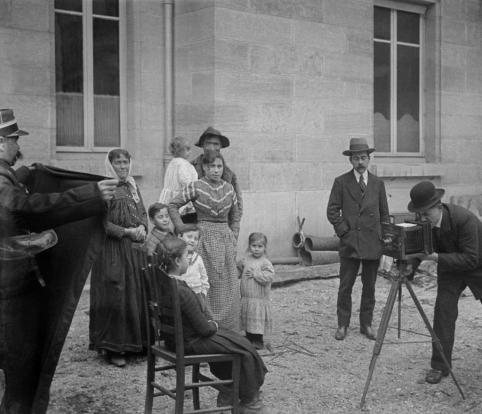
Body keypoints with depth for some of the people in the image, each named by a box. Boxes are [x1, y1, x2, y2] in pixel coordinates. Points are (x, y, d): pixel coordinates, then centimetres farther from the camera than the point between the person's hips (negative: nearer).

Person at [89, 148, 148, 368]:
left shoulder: (132, 187, 15)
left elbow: (143, 212, 18)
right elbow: (101, 222, -13)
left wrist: (142, 227, -3)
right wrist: (126, 231, -17)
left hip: (134, 247, 7)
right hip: (112, 250, -7)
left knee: (136, 295, 7)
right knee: (114, 296, -6)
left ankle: (134, 341, 17)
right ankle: (112, 348, 2)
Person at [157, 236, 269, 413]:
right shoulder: (182, 291, -31)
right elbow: (204, 329, -24)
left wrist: (210, 323, 4)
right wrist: (214, 326, -3)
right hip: (191, 343, -10)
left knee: (232, 338, 21)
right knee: (245, 349, 3)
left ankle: (227, 395, 31)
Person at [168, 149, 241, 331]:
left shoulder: (228, 188, 9)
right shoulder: (196, 187, -4)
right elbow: (173, 205, -1)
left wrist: (233, 238, 11)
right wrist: (180, 227, -5)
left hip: (226, 237, 5)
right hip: (206, 237, -4)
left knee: (230, 287, 4)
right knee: (210, 284, -6)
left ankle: (229, 330, 14)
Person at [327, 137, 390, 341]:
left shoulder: (378, 183, 10)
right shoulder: (341, 182, 2)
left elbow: (384, 214, 14)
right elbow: (332, 211, 1)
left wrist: (382, 236, 6)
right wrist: (344, 231, -6)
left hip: (373, 243, 2)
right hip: (349, 242, -2)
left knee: (369, 286, 8)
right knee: (345, 286, 1)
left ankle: (366, 324, 19)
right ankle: (342, 325, 11)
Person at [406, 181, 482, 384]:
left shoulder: (464, 219, -36)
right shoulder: (425, 222, -18)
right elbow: (418, 248, -8)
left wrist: (436, 257, -40)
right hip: (449, 268, 4)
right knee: (443, 311, -7)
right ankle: (439, 366, 1)